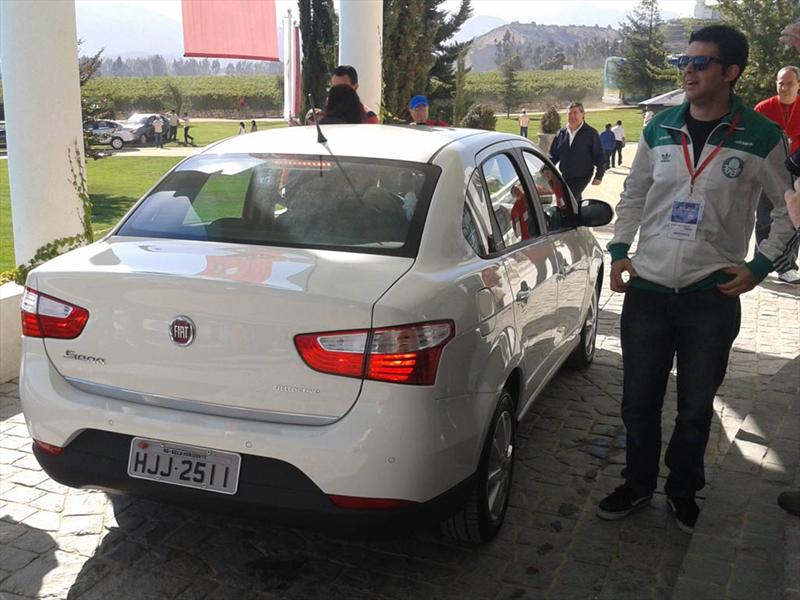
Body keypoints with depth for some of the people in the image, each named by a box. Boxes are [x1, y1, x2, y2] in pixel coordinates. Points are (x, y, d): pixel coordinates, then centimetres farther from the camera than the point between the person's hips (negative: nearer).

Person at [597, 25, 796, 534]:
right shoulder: (660, 129, 4)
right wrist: (619, 251, 7)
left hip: (713, 296, -2)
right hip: (647, 290, 3)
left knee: (696, 408, 11)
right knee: (639, 402, 12)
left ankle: (683, 490, 34)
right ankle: (638, 486, 33)